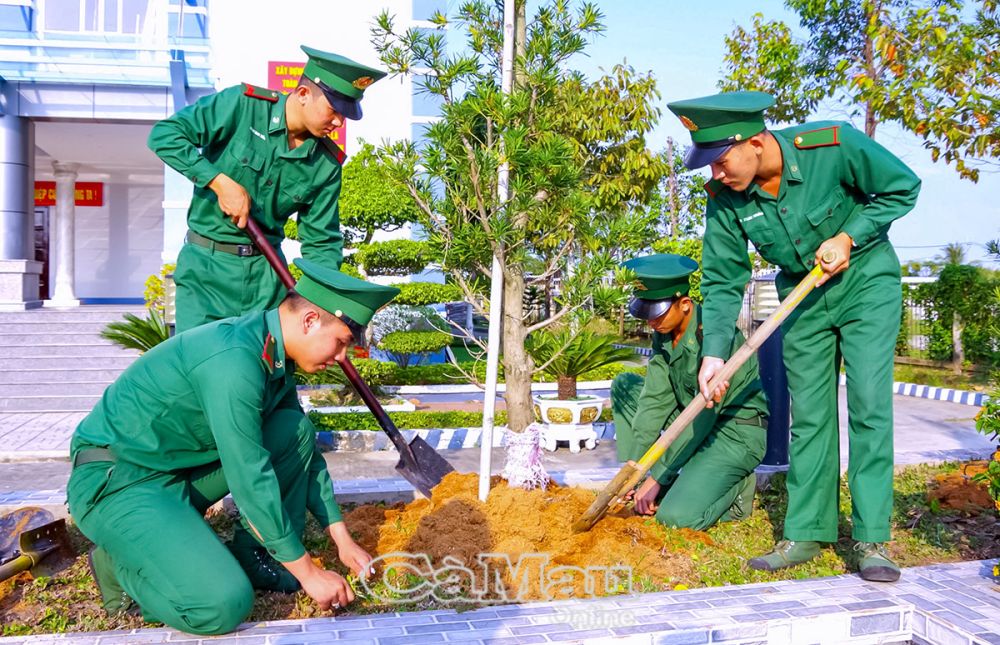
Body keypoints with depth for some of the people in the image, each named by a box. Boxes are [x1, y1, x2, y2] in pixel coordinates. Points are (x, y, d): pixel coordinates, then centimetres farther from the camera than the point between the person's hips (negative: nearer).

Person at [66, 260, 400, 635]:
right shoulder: (233, 360, -28)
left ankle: (254, 556, 7)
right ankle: (123, 565, 4)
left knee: (294, 431, -2)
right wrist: (307, 572, -16)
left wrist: (342, 538, 10)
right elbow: (250, 480, -26)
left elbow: (303, 449, 11)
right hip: (116, 484, -9)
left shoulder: (275, 354, 1)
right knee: (225, 605, -23)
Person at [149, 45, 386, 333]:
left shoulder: (327, 164, -1)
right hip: (207, 265, -3)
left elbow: (321, 242, 4)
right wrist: (220, 182, -21)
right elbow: (164, 134, -14)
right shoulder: (242, 104, -11)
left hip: (267, 270, 4)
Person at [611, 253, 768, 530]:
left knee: (676, 516, -25)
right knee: (624, 385, 5)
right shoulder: (663, 333, 0)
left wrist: (657, 477, -22)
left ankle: (736, 487, 6)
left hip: (736, 432, -8)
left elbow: (703, 416, -25)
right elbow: (655, 399, -2)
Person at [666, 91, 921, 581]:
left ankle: (872, 540, -4)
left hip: (866, 282, -3)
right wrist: (715, 352, -18)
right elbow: (722, 282, -8)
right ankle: (806, 534, 11)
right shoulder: (723, 198, -15)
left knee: (869, 404, -10)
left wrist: (848, 237, -21)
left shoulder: (834, 146, -26)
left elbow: (903, 188, -10)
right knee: (808, 414, 3)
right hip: (802, 295, 3)